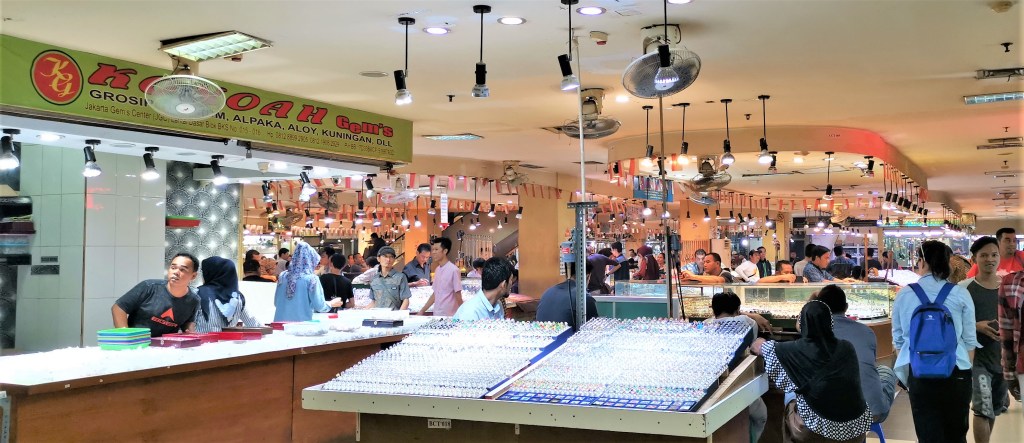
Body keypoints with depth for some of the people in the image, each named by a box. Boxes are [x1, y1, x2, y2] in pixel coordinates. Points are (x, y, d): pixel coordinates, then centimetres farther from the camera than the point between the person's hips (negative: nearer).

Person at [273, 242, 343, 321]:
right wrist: (331, 304, 10)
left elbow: (276, 303, 12)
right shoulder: (311, 279, -10)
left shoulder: (283, 276, 4)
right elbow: (319, 306, -9)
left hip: (281, 322, 5)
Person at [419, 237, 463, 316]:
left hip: (449, 316, -7)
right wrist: (422, 311, 16)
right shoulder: (437, 270, 10)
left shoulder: (453, 270, -11)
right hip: (436, 315, 7)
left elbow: (458, 296, -10)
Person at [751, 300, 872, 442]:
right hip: (858, 426, 4)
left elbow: (757, 346, 5)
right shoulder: (847, 348, -1)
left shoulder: (798, 350, -11)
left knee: (790, 395, 25)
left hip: (821, 428, -4)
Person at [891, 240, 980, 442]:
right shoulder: (960, 294, -3)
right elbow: (970, 339, 2)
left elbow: (898, 338, 7)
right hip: (956, 371, 0)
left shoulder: (904, 294, -1)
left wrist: (904, 368, 21)